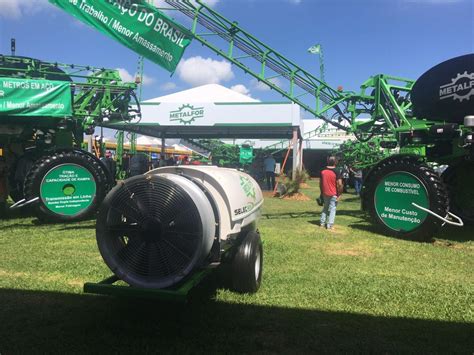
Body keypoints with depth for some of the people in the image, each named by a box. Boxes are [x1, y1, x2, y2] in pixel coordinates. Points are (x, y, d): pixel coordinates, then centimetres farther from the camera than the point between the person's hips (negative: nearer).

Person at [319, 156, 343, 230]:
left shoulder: (323, 171, 2)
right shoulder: (336, 172, -13)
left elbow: (320, 182, 9)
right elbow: (339, 184, -18)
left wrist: (322, 191, 19)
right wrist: (339, 193, -6)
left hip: (325, 193, 5)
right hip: (333, 194, -4)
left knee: (325, 208, 18)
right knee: (332, 209, 3)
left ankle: (322, 223, 21)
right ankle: (330, 225, 2)